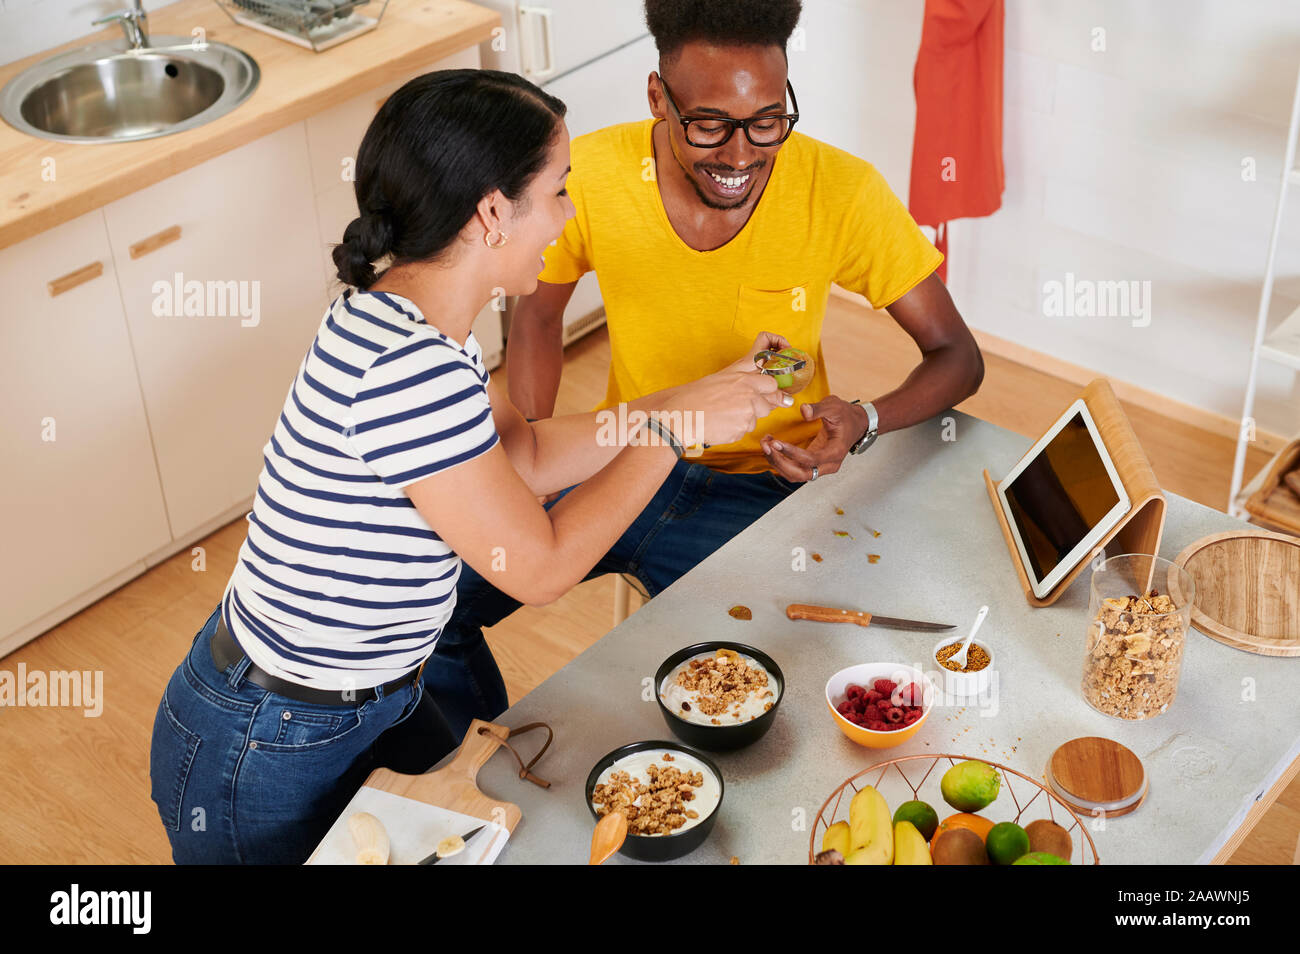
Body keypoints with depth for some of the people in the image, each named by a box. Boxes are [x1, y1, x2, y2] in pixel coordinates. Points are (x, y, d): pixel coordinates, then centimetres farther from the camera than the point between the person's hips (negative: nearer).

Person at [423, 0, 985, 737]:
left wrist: (867, 421, -31)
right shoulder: (592, 174, -16)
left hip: (762, 483, -2)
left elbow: (957, 357, -9)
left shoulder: (842, 192, -19)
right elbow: (540, 311, 5)